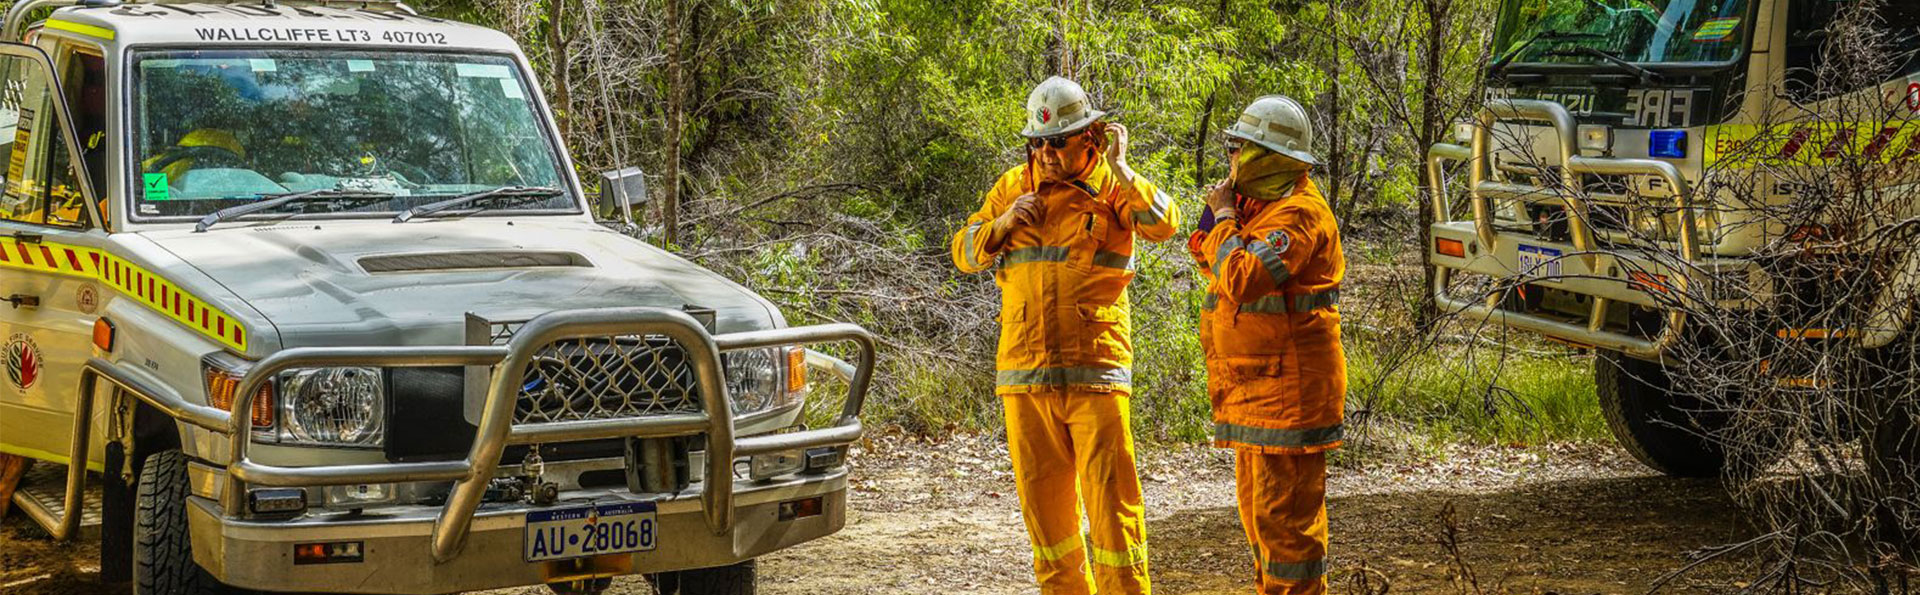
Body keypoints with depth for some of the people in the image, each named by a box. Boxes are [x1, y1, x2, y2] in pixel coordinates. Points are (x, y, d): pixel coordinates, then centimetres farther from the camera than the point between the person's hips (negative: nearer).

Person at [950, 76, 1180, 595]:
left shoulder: (1112, 185, 1)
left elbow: (1164, 225, -17)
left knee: (1110, 495, -5)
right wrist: (1002, 223, -4)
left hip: (1094, 371, -4)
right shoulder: (1014, 185, 12)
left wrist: (1118, 169, -21)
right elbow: (964, 254, 13)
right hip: (1024, 372, 4)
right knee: (1043, 497, 11)